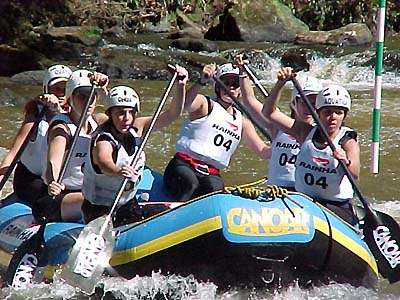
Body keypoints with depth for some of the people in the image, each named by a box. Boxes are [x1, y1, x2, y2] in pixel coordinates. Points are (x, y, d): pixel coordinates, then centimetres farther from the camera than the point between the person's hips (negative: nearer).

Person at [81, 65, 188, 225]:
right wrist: (118, 171, -66)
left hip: (128, 204, 7)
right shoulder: (102, 141, -22)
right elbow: (104, 162, -44)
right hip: (100, 210, -7)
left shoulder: (136, 129, -1)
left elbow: (172, 114, -1)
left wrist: (180, 86, -17)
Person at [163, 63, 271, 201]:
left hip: (211, 175, 4)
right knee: (190, 185, -38)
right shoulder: (205, 104, 5)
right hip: (184, 165, -3)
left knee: (215, 189, -33)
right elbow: (185, 104, -19)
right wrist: (202, 82, -36)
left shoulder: (242, 122, 22)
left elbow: (263, 151, 20)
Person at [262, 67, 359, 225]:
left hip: (337, 209, -4)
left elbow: (355, 174, -25)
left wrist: (346, 161, -48)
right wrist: (280, 84, -10)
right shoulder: (306, 132, 6)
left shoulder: (348, 142, -6)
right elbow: (269, 113, 4)